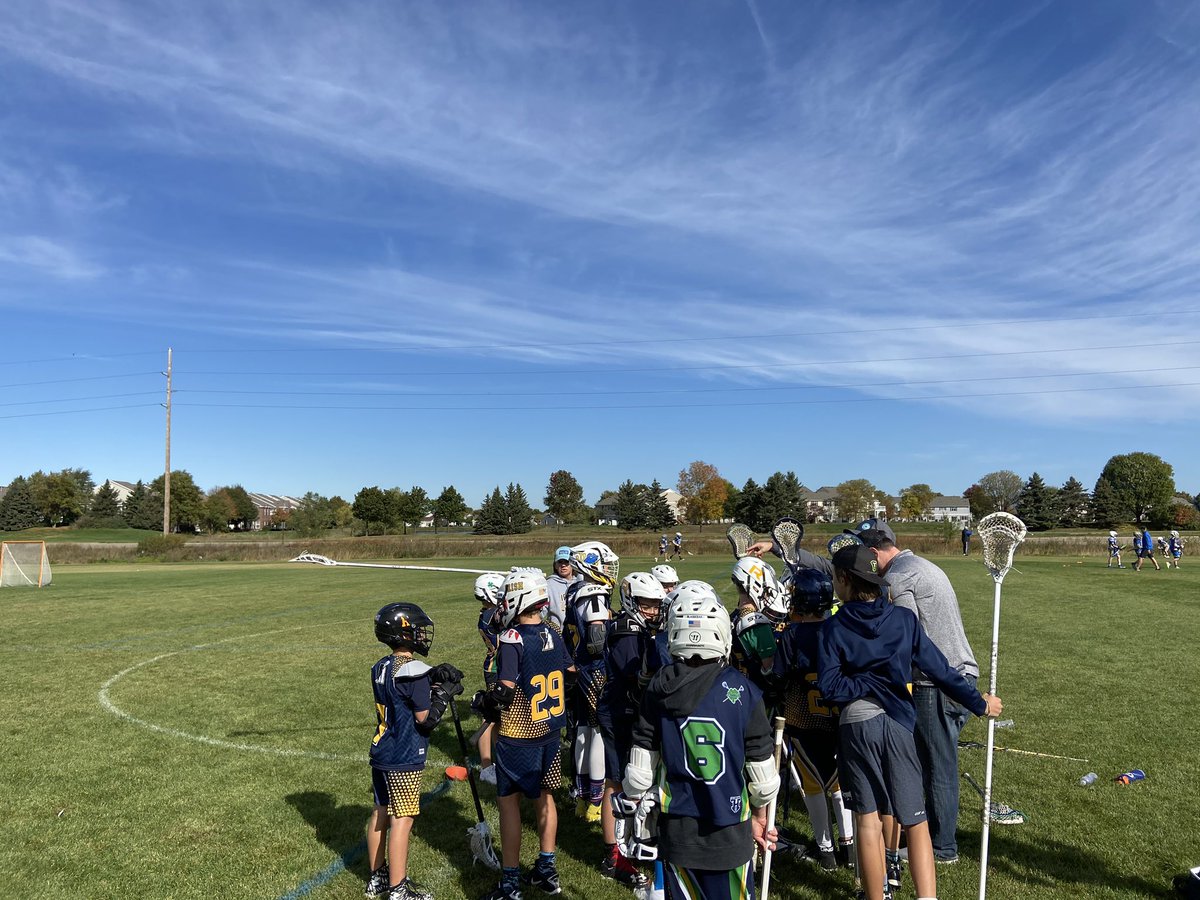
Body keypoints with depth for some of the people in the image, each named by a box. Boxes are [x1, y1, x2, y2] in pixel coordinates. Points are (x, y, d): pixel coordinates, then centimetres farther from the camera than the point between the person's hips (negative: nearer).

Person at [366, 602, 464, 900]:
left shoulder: (380, 668, 6)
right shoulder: (414, 671, -21)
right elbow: (425, 718, -18)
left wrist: (431, 680, 5)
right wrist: (445, 693, -7)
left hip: (380, 754, 9)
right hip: (404, 761, -9)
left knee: (380, 814, 17)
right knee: (401, 820, 0)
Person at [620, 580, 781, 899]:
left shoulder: (658, 690, -9)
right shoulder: (742, 690, -13)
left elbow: (640, 767, -2)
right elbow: (761, 771, -4)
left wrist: (631, 800, 18)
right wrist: (759, 815, 14)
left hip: (676, 830, 2)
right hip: (728, 832, -1)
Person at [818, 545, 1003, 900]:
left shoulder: (833, 627, -7)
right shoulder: (903, 618, -4)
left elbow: (829, 686, -14)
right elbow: (939, 669, -2)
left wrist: (864, 684, -3)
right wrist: (978, 702, 8)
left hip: (855, 726, -1)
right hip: (897, 722, 1)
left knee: (868, 818, 10)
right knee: (915, 821, 8)